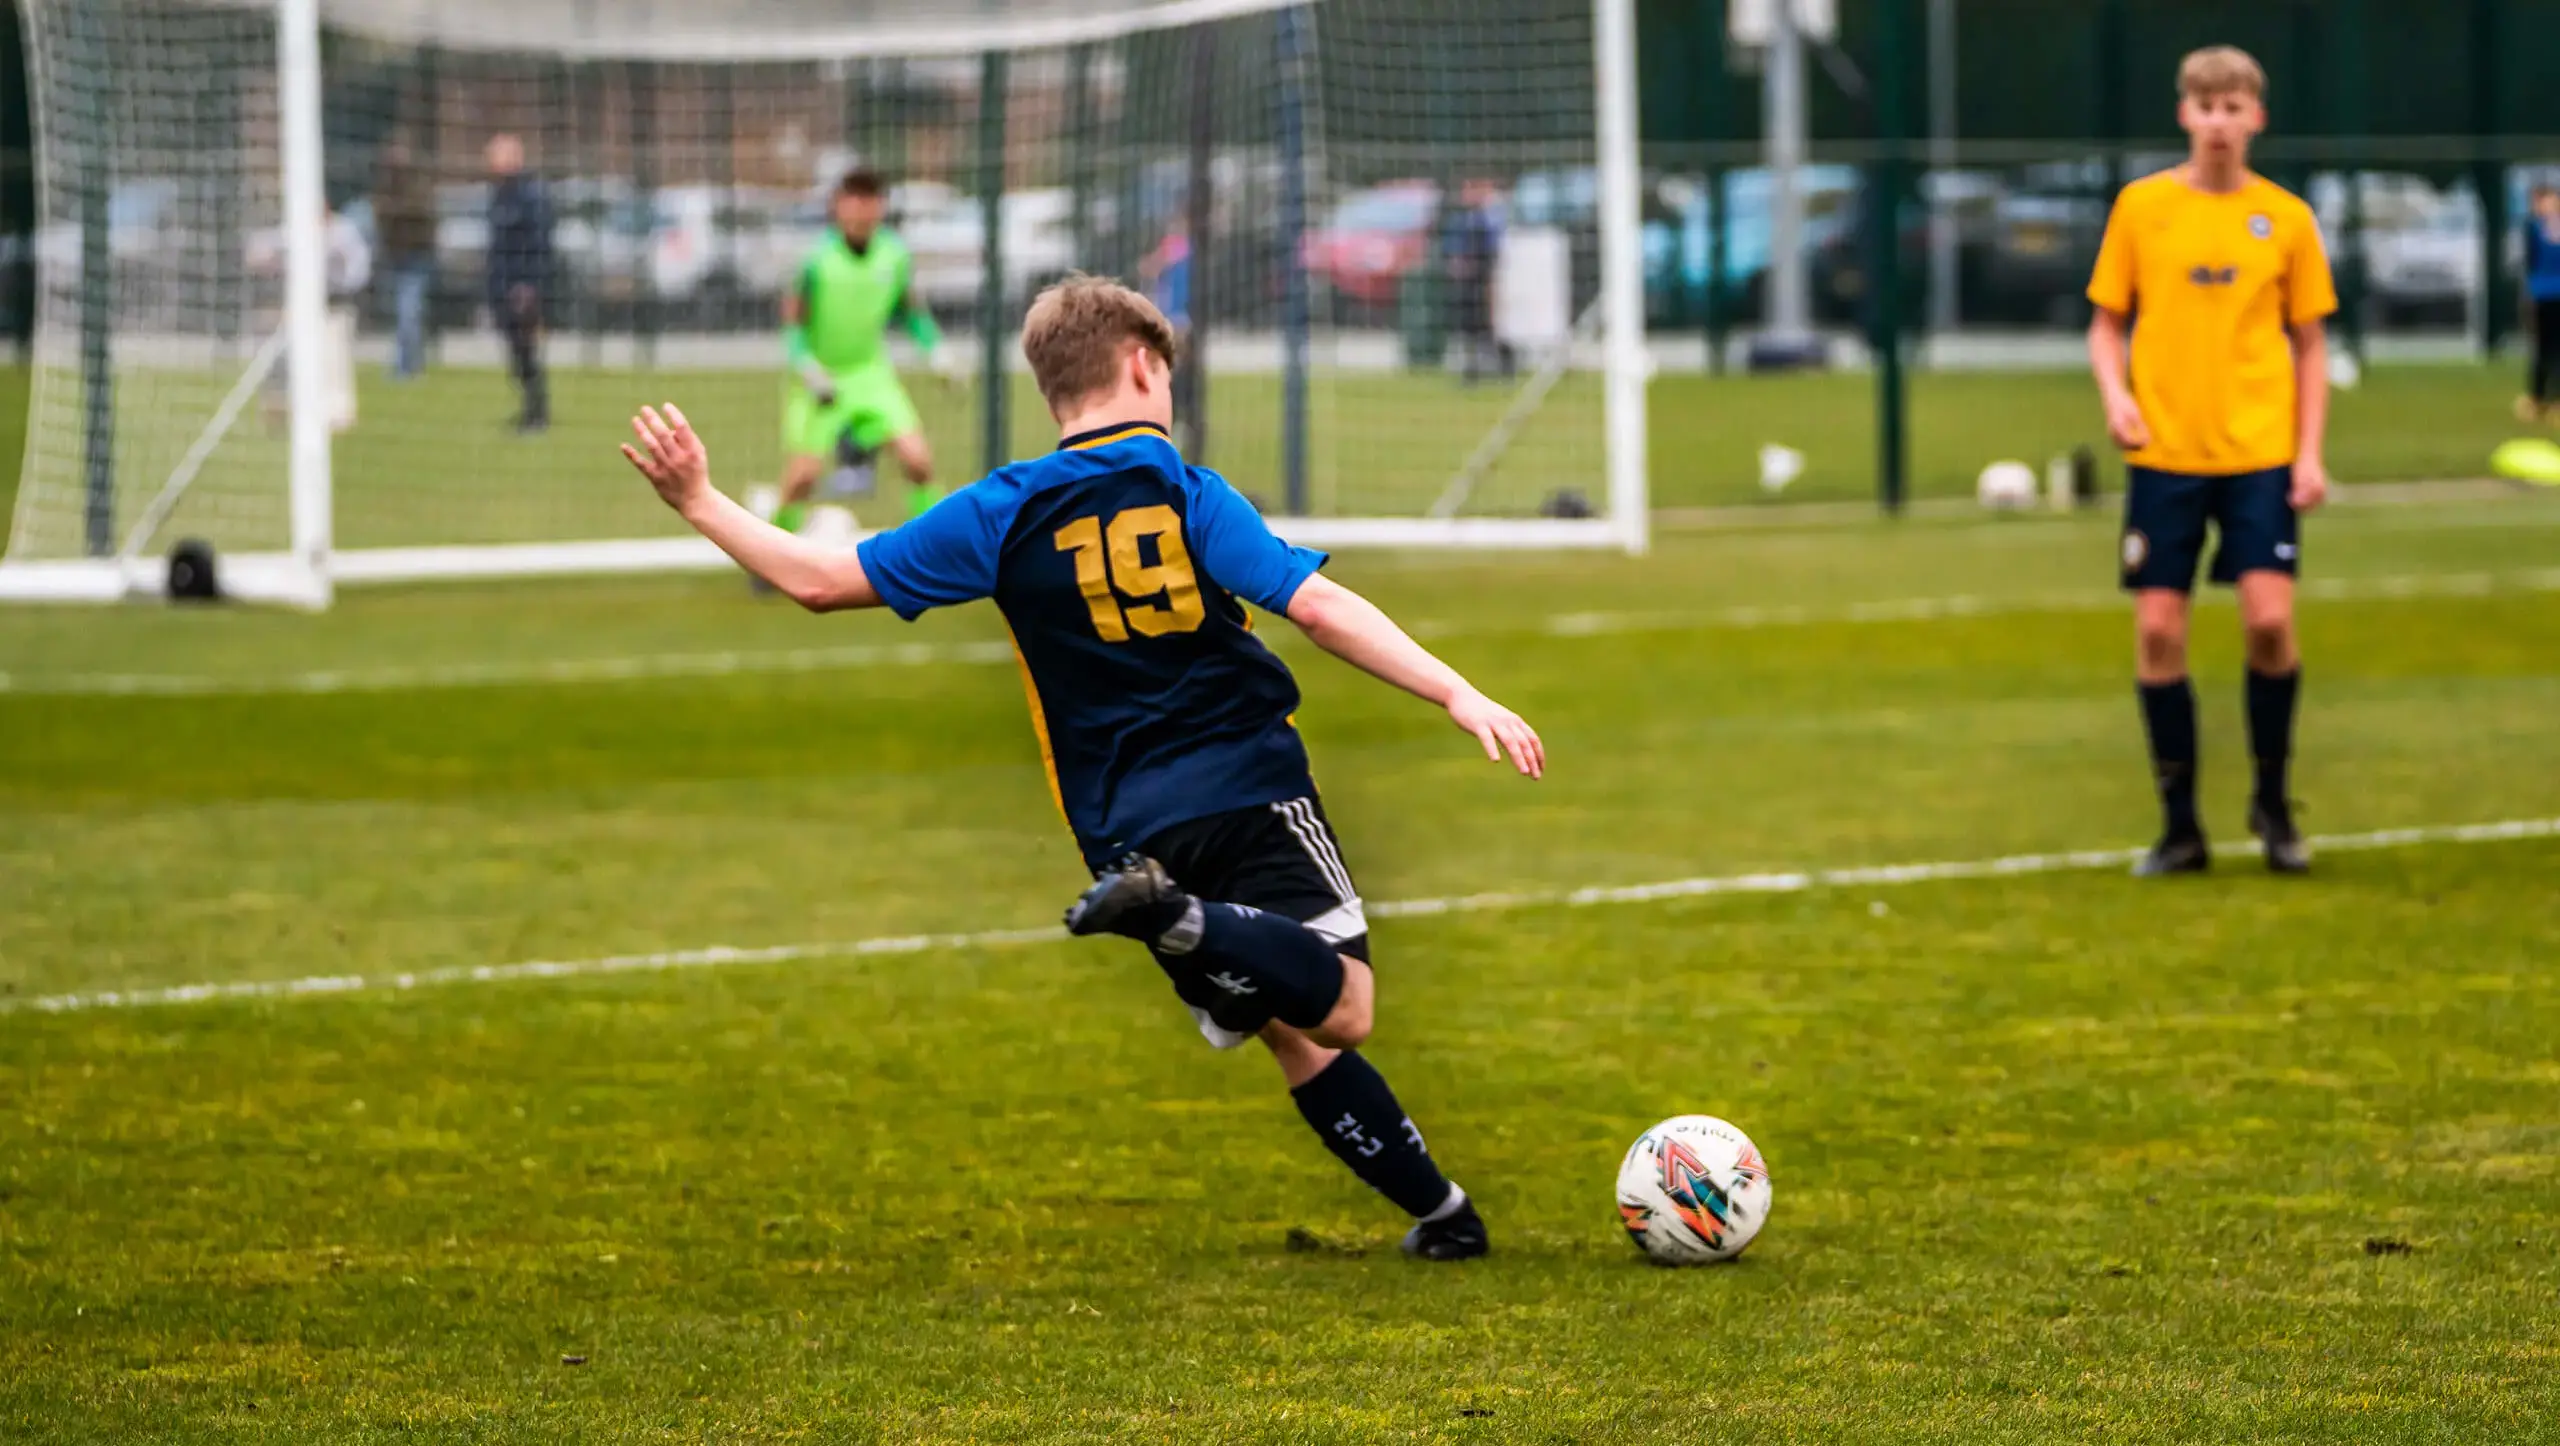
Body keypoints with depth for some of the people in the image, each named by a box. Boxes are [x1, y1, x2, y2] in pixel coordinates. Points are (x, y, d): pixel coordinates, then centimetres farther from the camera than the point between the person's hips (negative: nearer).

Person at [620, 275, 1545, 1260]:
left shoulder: (1004, 515, 4)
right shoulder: (1189, 494, -2)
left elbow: (823, 581, 5)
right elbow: (1317, 606, -13)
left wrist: (699, 503, 16)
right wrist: (1460, 697, -16)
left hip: (1130, 833, 3)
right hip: (1251, 792, -3)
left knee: (1295, 1037, 11)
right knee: (1341, 1009, -14)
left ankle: (1437, 1206, 2)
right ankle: (1183, 920, -37)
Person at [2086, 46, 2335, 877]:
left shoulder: (2286, 219, 3)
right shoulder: (2142, 207, 3)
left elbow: (2309, 344, 9)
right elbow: (2107, 325, 9)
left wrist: (2310, 451, 0)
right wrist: (2115, 395, -10)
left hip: (2260, 452, -1)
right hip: (2163, 454, 1)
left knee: (2269, 619, -13)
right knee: (2158, 629, -2)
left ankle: (2272, 802, 9)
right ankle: (2180, 827, 9)